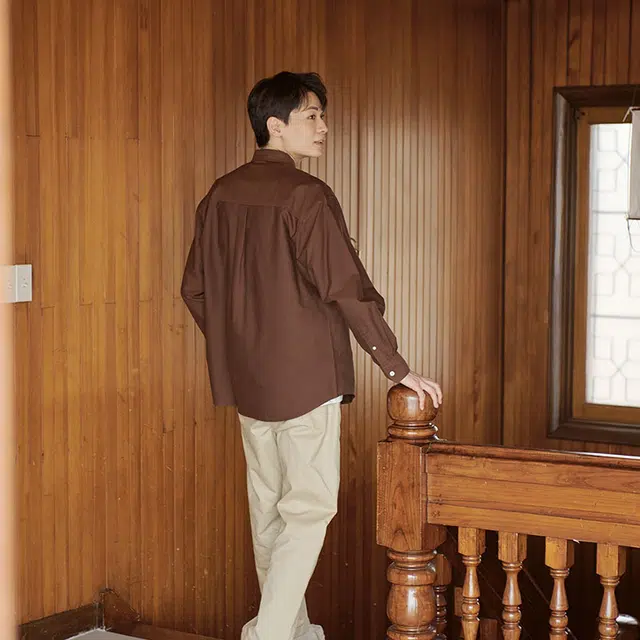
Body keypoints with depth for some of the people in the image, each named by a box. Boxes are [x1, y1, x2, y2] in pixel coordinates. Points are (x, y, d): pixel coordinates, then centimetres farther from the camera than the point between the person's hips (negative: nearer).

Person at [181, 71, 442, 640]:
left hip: (245, 380, 8)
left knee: (269, 507, 15)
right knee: (309, 508, 0)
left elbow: (195, 289, 13)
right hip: (305, 378, -7)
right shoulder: (305, 195, -16)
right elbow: (347, 289, -19)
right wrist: (399, 368, -13)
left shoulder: (220, 195, 6)